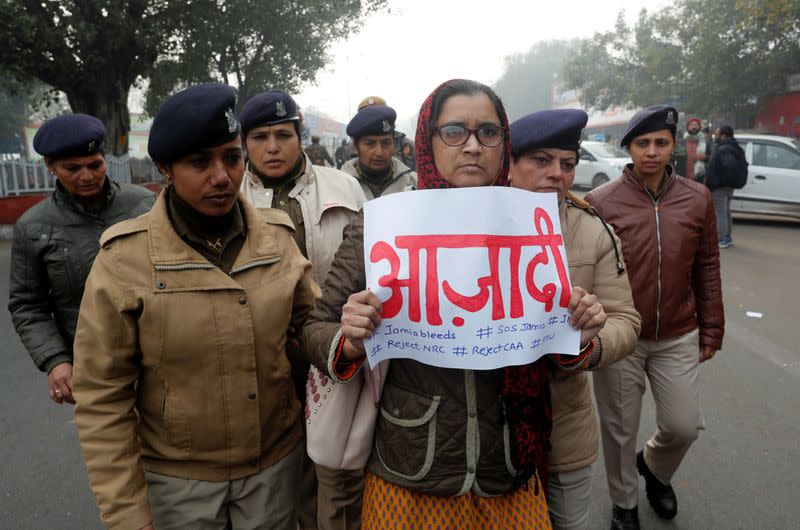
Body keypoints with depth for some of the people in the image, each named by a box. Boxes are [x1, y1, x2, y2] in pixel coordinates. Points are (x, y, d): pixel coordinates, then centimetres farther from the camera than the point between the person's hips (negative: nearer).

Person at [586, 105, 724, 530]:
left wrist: (711, 329, 8)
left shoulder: (697, 199, 0)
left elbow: (707, 269, 6)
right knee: (620, 430, 12)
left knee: (684, 427, 11)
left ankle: (654, 468, 46)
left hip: (679, 338, 3)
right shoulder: (601, 202, -11)